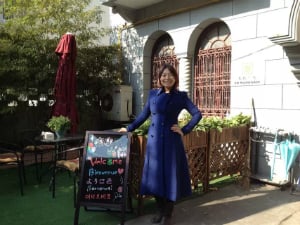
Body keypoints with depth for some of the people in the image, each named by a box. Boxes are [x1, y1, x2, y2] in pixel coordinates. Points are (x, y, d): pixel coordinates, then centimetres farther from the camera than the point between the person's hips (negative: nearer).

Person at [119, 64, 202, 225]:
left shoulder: (181, 96, 1)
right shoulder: (153, 94, 8)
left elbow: (197, 114, 0)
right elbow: (143, 115, 15)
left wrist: (184, 130, -6)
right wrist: (129, 128, 15)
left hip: (171, 141, -3)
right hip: (154, 140, 3)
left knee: (170, 175, 2)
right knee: (155, 175, 8)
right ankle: (160, 211, 25)